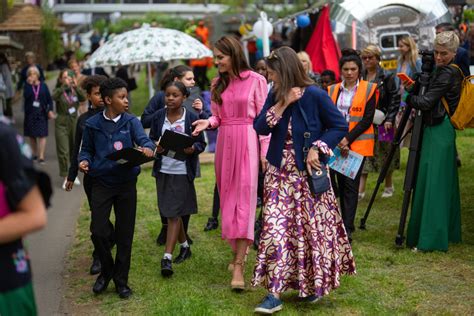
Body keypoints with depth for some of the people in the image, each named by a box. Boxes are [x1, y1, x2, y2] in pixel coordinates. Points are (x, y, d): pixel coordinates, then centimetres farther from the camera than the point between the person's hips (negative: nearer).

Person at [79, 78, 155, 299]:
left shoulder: (130, 122, -1)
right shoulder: (92, 124, 1)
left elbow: (143, 139, -16)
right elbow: (86, 149, 11)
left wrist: (147, 148, -38)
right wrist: (84, 161, -10)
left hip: (126, 183, 0)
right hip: (101, 183, 0)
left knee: (125, 233, 6)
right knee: (98, 231, -5)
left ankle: (121, 279, 21)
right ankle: (106, 270, 22)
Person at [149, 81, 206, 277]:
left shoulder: (191, 118, -5)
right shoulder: (158, 117, 4)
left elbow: (201, 143, -1)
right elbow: (151, 139, 9)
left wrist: (192, 149, -22)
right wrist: (155, 147, -13)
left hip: (182, 171, -4)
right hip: (163, 170, 4)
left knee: (174, 214, -5)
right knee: (170, 213, 13)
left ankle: (167, 257, -5)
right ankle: (184, 247, 34)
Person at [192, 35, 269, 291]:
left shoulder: (256, 81, -4)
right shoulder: (218, 84, 11)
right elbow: (218, 116, 15)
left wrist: (265, 152, -8)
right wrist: (208, 122, -7)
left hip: (247, 144, -5)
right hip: (224, 143, 6)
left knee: (244, 201, -9)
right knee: (228, 199, 9)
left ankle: (238, 266, -12)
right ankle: (238, 249, 25)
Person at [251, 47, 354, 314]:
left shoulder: (315, 95, -12)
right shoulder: (275, 95, 3)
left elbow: (340, 126, -8)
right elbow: (260, 127, -4)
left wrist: (316, 149, -17)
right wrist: (282, 104, -15)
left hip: (308, 174, -4)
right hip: (280, 173, 4)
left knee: (313, 227, 7)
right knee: (276, 227, -3)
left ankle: (314, 283, 28)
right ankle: (275, 294, -1)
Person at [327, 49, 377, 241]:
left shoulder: (368, 89, 1)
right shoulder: (332, 90, 12)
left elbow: (367, 119, -6)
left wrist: (348, 139, -13)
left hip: (358, 143, -4)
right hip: (337, 144, 4)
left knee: (351, 185, -8)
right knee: (342, 185, 6)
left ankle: (347, 229, -7)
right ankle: (346, 224, 16)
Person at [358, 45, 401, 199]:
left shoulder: (386, 77, -4)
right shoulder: (360, 77, 7)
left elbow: (395, 99, -6)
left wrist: (389, 119, -14)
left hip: (382, 121, -3)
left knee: (384, 154, 7)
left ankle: (389, 186, 24)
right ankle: (360, 189, -4)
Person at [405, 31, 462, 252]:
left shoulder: (446, 74, -14)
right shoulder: (453, 71, 15)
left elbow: (427, 102, -18)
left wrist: (408, 98, -3)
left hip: (438, 132, -10)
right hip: (443, 131, 10)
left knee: (434, 183, -10)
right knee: (444, 182, 15)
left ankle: (432, 239, -8)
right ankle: (449, 233, 24)